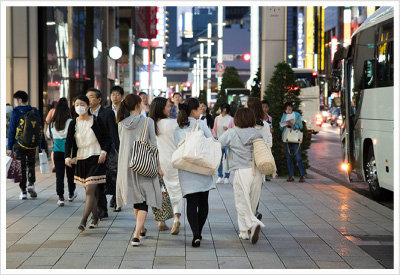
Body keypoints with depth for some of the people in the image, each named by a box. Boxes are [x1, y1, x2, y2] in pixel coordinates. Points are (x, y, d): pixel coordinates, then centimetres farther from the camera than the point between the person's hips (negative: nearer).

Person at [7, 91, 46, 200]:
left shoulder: (16, 113, -8)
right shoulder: (35, 112, 2)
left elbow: (12, 131, -8)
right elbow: (41, 130, 4)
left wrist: (9, 147, -2)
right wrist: (42, 146, 10)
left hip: (19, 145, -3)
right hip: (33, 145, 3)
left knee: (21, 168, 6)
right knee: (31, 165, 20)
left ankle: (23, 192, 7)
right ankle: (31, 184, -1)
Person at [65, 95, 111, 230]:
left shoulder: (96, 121, -3)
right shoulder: (73, 124, 6)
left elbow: (107, 138, 1)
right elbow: (68, 142, 1)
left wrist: (104, 152, -15)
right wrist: (67, 157, -15)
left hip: (95, 159, -4)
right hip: (81, 160, 4)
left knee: (90, 191, -13)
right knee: (89, 192, 12)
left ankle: (83, 221, -19)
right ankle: (95, 218, 28)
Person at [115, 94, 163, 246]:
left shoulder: (121, 124, 4)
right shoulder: (147, 122, -8)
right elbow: (153, 145, -7)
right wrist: (158, 166, -1)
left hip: (126, 164, 5)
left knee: (136, 199, 20)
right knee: (144, 201, -2)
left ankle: (141, 229, 35)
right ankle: (136, 235, -17)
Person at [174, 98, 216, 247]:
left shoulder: (178, 128, 7)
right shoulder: (201, 124, -3)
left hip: (185, 169, 2)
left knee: (191, 203, -1)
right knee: (203, 202, 12)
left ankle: (196, 234, -16)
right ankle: (198, 233, 19)